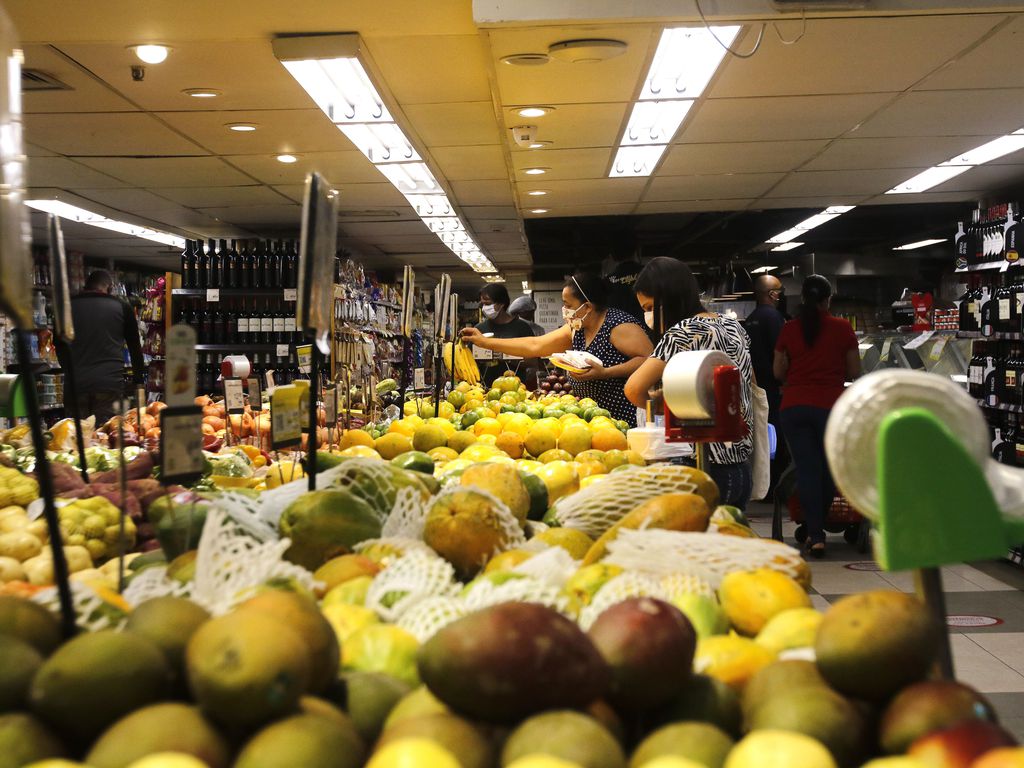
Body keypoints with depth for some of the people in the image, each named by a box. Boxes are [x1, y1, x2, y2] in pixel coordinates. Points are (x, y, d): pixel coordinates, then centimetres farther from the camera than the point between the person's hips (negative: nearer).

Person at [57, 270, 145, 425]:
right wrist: (138, 379, 24)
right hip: (110, 383, -2)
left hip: (76, 383, 2)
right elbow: (134, 346, 14)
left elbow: (60, 345, 20)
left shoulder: (69, 306, 11)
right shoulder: (121, 306, 6)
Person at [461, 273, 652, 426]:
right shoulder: (575, 329, 12)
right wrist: (484, 342, 13)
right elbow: (535, 345, 14)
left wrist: (604, 373, -26)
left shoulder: (619, 325, -13)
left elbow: (649, 360, -21)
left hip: (627, 420, -8)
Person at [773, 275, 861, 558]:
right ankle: (817, 528, 26)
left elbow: (778, 372, 7)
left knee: (806, 470, 3)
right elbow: (855, 372, 3)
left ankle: (815, 535, -1)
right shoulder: (842, 328, 0)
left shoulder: (789, 329, 3)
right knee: (829, 468, 15)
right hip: (830, 405, -1)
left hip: (793, 407, 1)